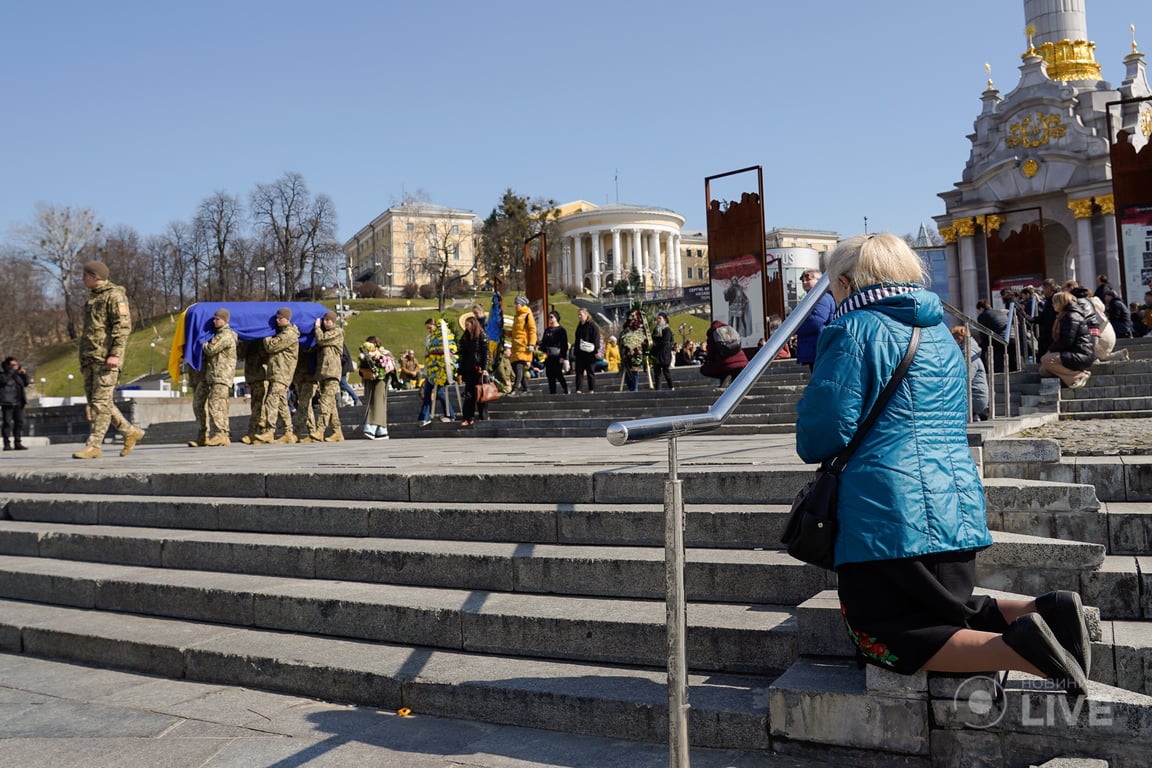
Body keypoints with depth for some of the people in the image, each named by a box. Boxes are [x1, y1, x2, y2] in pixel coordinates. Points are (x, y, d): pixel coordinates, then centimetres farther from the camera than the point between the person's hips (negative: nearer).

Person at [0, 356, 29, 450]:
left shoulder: (17, 374, 17)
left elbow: (25, 384, 21)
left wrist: (24, 374, 5)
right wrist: (12, 371, -20)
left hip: (18, 402, 6)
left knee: (19, 422, 6)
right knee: (8, 422, -7)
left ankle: (17, 443, 11)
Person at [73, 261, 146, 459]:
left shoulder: (114, 295, -5)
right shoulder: (92, 298, 23)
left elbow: (123, 325, -15)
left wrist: (115, 353, -23)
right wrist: (84, 360, 23)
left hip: (105, 358, -9)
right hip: (90, 358, 10)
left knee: (101, 402, -9)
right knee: (94, 401, 8)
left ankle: (93, 446, -9)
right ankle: (131, 432, 16)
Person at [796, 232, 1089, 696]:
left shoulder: (854, 329, -9)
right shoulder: (941, 332, 17)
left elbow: (820, 435, -15)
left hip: (886, 519, -8)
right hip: (958, 511, 8)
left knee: (880, 638, 1)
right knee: (947, 611, 24)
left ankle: (1017, 647, -18)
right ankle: (1044, 612, 0)